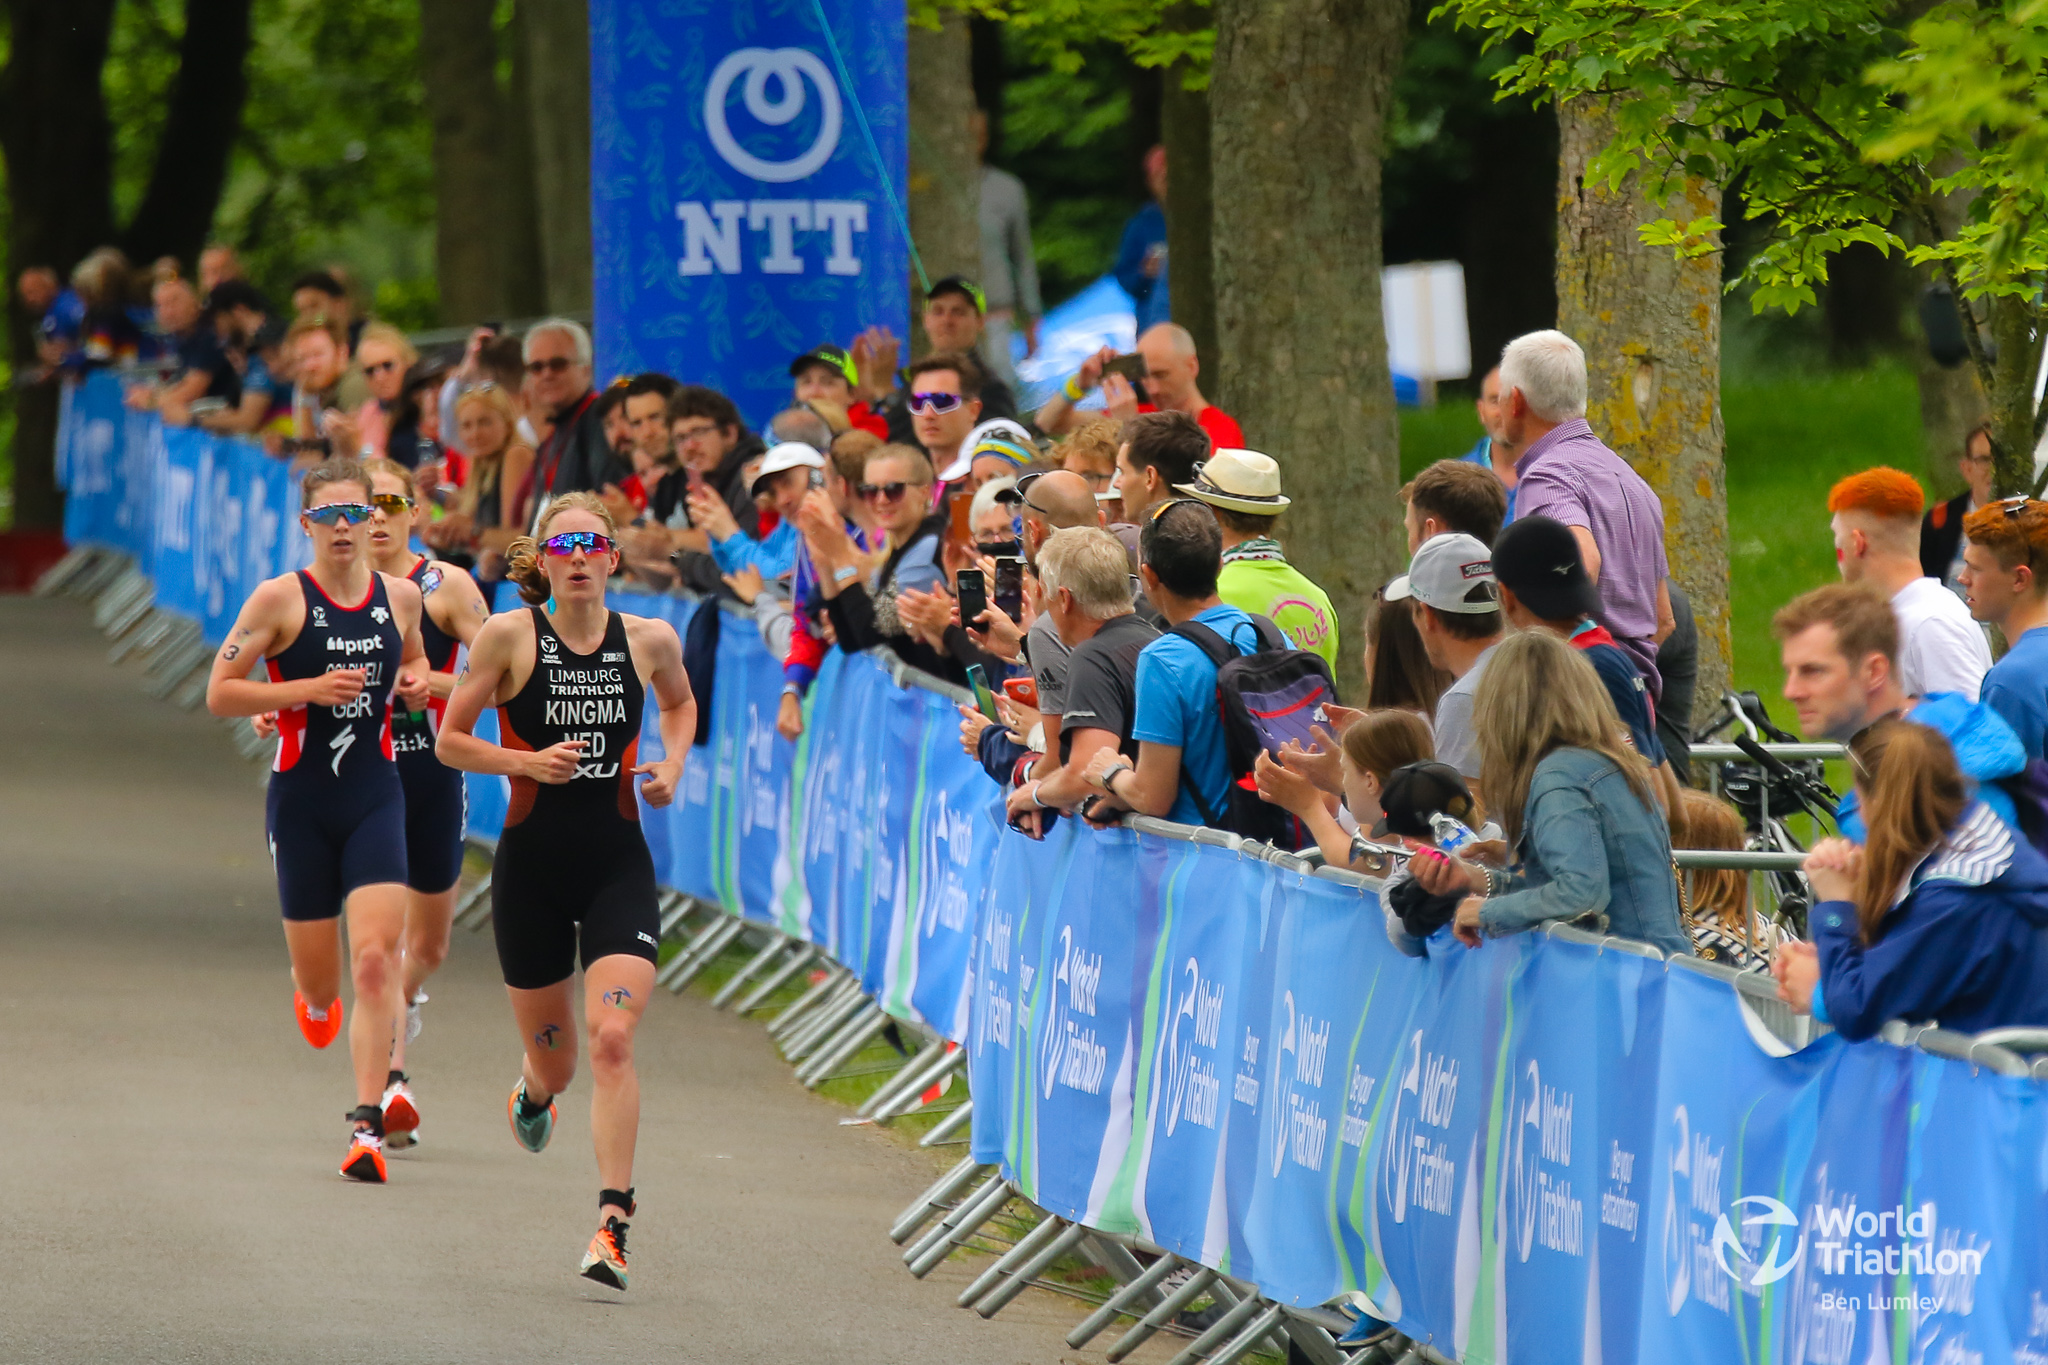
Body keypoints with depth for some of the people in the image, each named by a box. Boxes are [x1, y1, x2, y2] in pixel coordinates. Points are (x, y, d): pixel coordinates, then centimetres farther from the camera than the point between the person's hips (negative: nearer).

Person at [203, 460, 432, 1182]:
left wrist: (415, 687, 2)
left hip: (376, 796, 2)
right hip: (301, 797, -2)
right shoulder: (281, 599, -7)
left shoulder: (401, 596, 5)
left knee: (377, 959, -15)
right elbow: (220, 692, -8)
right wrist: (309, 690, -18)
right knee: (320, 981, 8)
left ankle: (368, 1123, -14)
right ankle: (313, 992, 48)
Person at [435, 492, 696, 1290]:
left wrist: (673, 763, 4)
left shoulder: (649, 641, 0)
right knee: (554, 1058, 11)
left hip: (618, 866, 0)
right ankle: (533, 1093, 51)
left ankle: (612, 1225, -16)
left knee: (612, 1041, -17)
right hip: (532, 864, 0)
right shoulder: (509, 636, -7)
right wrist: (526, 762, -17)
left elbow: (680, 703, 23)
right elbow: (450, 740, -1)